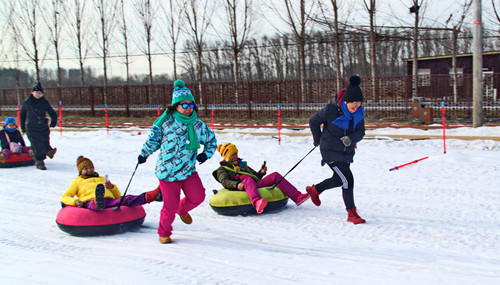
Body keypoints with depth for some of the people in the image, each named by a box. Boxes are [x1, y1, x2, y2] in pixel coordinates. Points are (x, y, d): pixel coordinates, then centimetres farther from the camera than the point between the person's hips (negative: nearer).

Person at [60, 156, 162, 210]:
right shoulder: (77, 181, 32)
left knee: (126, 199, -30)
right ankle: (98, 202, -80)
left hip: (110, 201, 3)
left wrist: (112, 187, 10)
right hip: (91, 203, -3)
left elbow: (118, 196, 33)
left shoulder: (102, 179, 40)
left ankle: (150, 196, -57)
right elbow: (64, 197, 20)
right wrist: (75, 201, -4)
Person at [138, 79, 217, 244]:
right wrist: (144, 154, 15)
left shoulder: (198, 125, 0)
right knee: (170, 206, 0)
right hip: (167, 170, -3)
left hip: (189, 170, 4)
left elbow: (211, 140, 18)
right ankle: (164, 233, 28)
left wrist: (206, 154, 2)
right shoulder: (166, 122, -10)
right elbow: (153, 139, 7)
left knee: (198, 196, -9)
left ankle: (182, 209, 28)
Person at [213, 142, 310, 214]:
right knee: (247, 179, -40)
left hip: (257, 185, 6)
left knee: (275, 175, -12)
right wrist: (236, 185, -23)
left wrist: (261, 172, 12)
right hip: (242, 188, -6)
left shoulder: (242, 164, 37)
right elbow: (224, 182, -3)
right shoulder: (222, 170, 19)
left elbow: (255, 176, 35)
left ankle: (297, 197, -23)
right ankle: (257, 203, -72)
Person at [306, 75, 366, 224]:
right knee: (348, 179, -12)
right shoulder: (331, 110, -23)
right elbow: (313, 121, -7)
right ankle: (351, 213, -1)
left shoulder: (359, 112, -8)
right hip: (331, 152, -7)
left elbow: (361, 131, -4)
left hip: (347, 152, 7)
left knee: (339, 179, 20)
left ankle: (315, 190, 46)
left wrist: (351, 138, -26)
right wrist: (318, 139, 3)